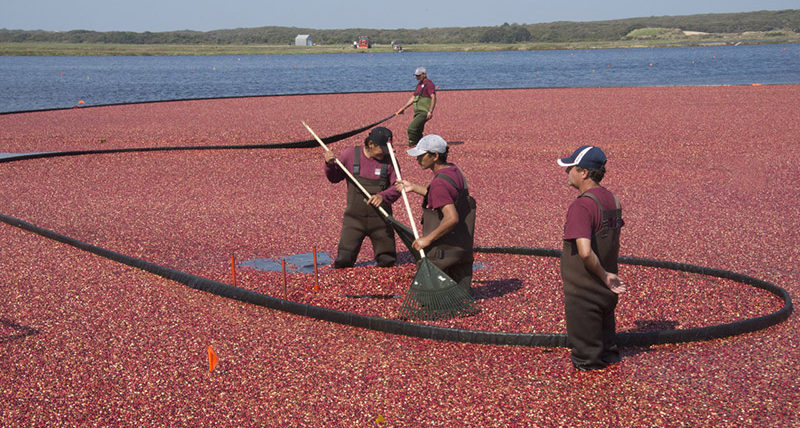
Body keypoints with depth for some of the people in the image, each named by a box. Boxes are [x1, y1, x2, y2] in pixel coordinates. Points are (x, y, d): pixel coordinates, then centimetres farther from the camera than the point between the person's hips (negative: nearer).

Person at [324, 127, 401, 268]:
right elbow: (334, 178, 11)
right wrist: (330, 165, -10)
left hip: (380, 219, 1)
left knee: (387, 262, 6)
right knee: (343, 261, -9)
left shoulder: (389, 161, -1)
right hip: (354, 219, -1)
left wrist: (383, 196, -27)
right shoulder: (350, 154, -1)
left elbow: (397, 187, -7)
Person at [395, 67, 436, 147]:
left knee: (411, 128, -21)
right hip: (417, 112, 10)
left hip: (424, 113, -10)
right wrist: (402, 108, 24)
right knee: (417, 133, 10)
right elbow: (413, 98, 26)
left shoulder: (429, 84, -8)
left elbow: (433, 97, -19)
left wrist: (430, 111, -29)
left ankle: (412, 146, -15)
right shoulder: (419, 84, 20)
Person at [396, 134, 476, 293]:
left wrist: (428, 239, -20)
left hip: (441, 251, -9)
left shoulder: (439, 183, -21)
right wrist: (414, 188, 26)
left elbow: (452, 218, -29)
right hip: (463, 248, 9)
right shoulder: (455, 171, 7)